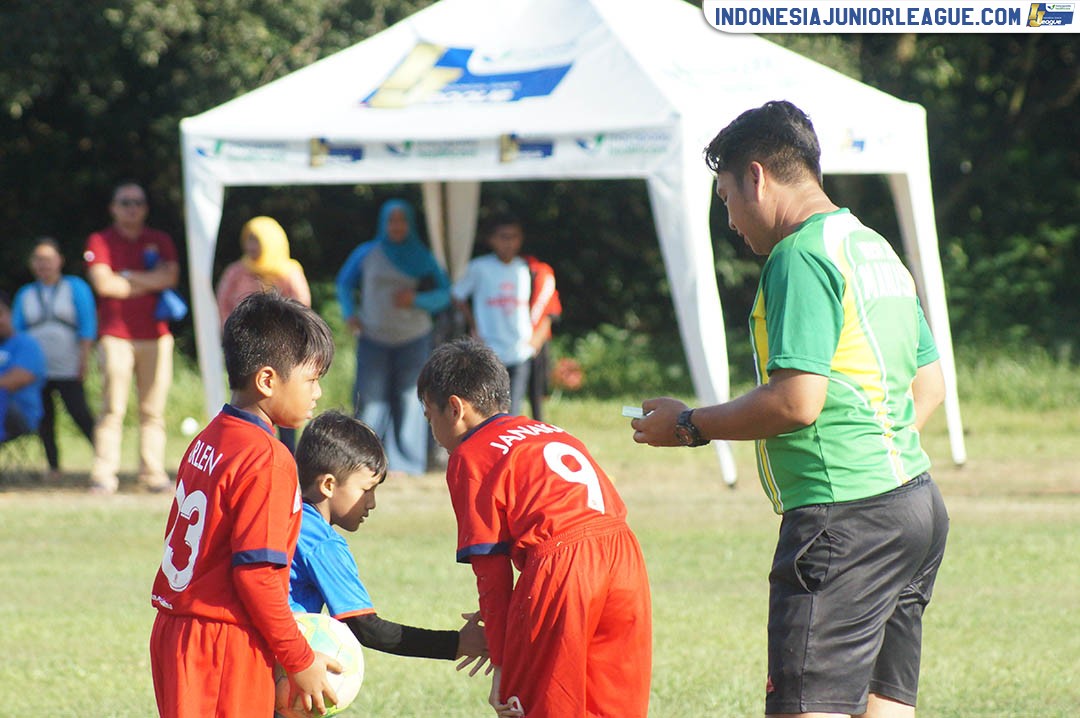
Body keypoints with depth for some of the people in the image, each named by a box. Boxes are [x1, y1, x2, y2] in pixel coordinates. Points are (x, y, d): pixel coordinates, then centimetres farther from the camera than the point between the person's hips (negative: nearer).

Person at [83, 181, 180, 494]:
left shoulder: (160, 241, 14)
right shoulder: (100, 241, 6)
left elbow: (169, 276, -2)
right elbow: (103, 283, -8)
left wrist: (125, 276, -4)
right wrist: (149, 282, -1)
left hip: (156, 335, 3)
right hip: (115, 336, -3)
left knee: (153, 409, -1)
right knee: (113, 407, -10)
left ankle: (153, 472, 2)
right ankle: (103, 476, -12)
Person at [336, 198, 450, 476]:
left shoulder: (422, 258, 5)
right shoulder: (366, 254, 5)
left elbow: (444, 294, 4)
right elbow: (344, 283, 18)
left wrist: (417, 300, -13)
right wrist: (349, 314, 3)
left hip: (413, 339, 0)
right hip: (374, 339, 0)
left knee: (409, 400, -4)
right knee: (369, 399, -7)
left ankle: (406, 464, -1)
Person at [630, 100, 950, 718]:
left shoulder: (801, 257, -12)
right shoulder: (878, 250, 18)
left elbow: (797, 400, -20)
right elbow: (930, 384, 24)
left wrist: (688, 426, -8)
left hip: (844, 521, -10)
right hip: (915, 503, 10)